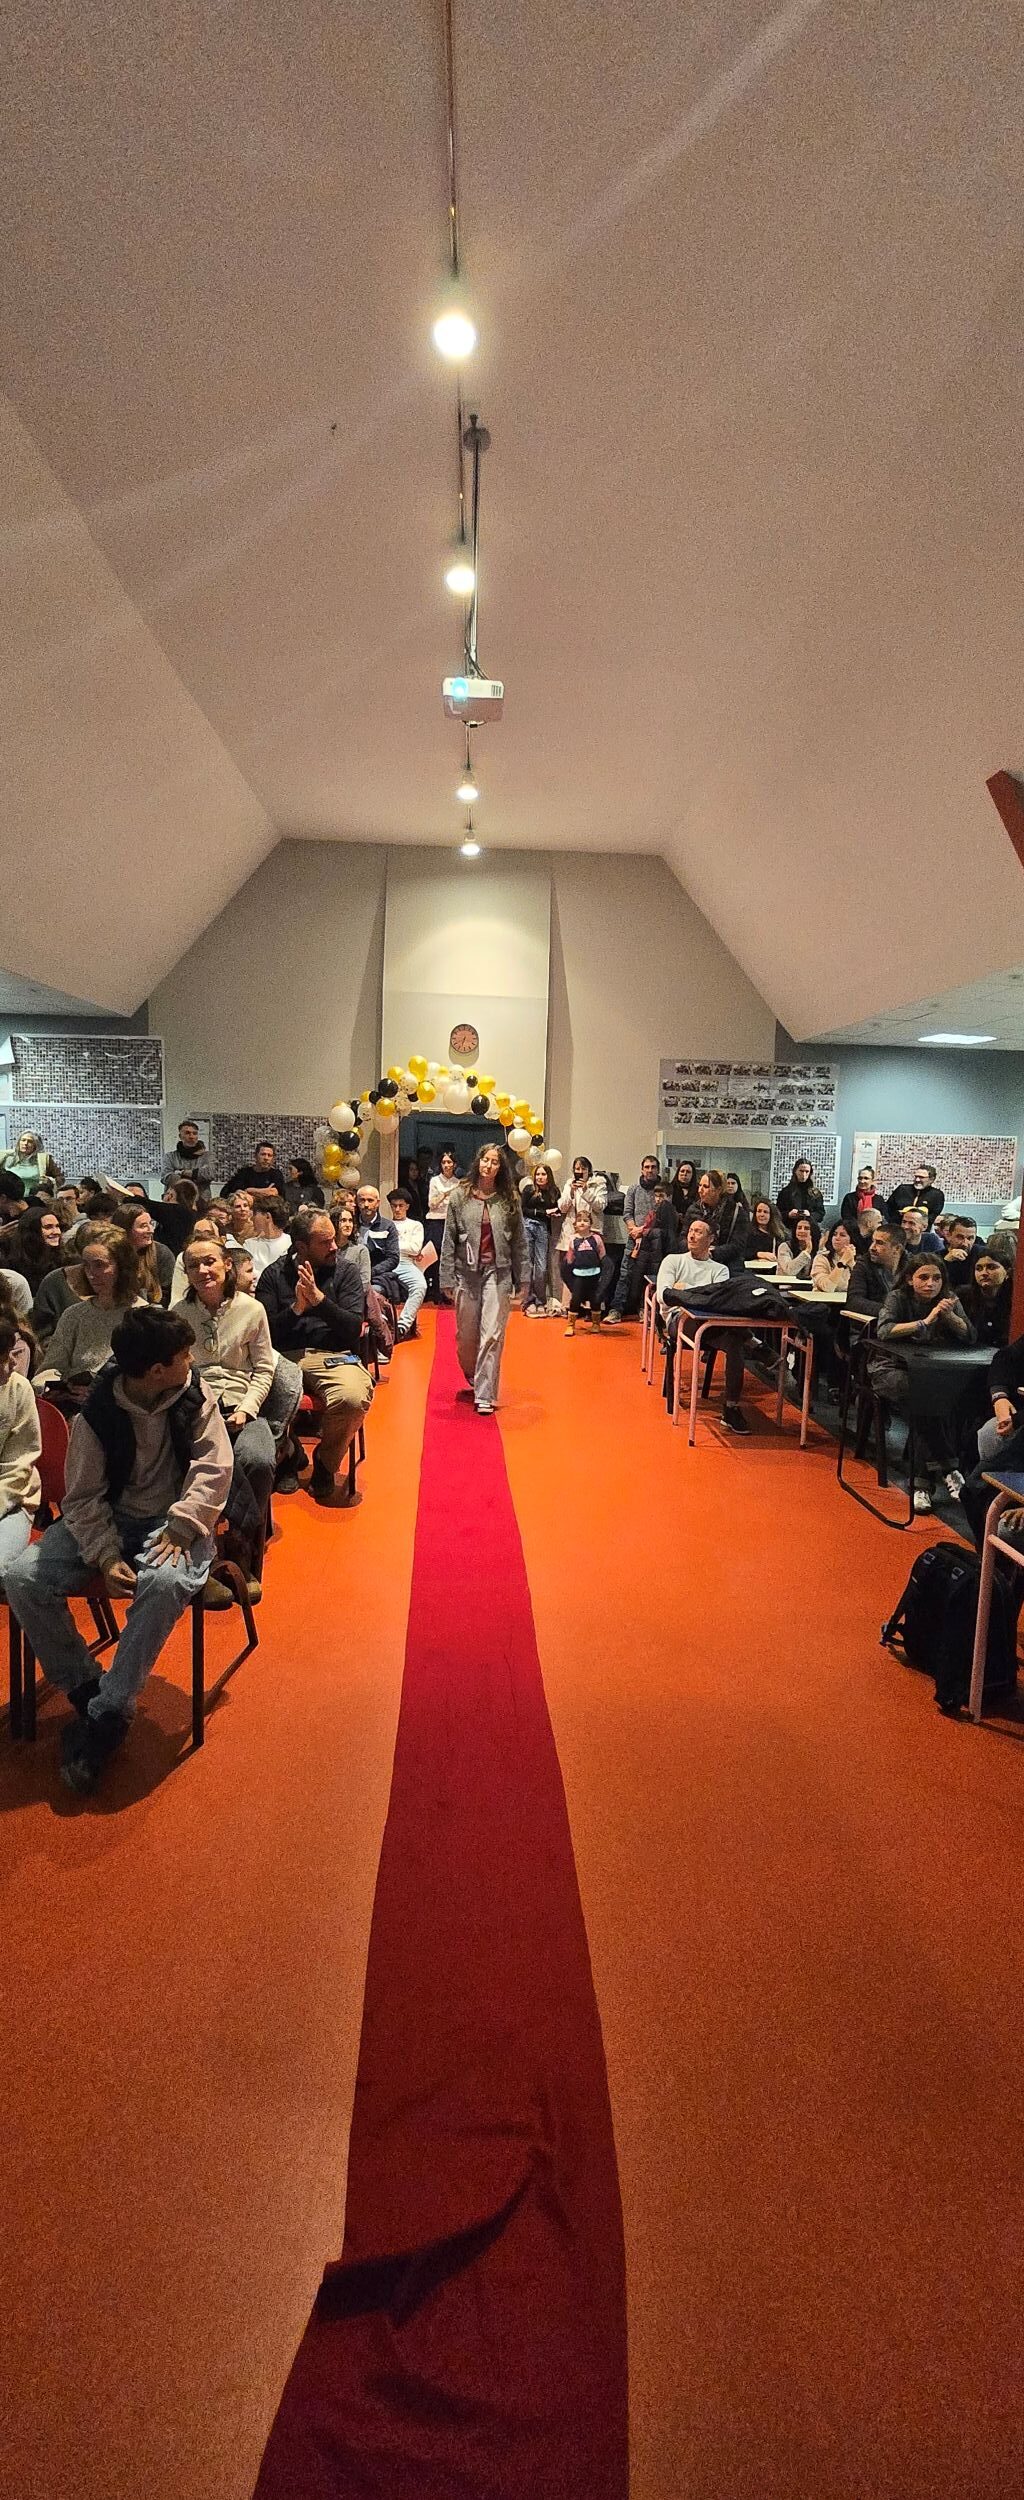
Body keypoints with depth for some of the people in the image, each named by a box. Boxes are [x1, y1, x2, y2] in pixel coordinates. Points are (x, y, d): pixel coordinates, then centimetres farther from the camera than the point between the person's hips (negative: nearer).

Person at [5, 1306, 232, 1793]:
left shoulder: (194, 1398, -8)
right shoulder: (96, 1415, -10)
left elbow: (214, 1467, -12)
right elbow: (82, 1497, -7)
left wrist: (181, 1526, -26)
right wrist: (106, 1556, -21)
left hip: (172, 1522, -2)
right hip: (109, 1520, 2)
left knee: (165, 1582, -35)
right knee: (21, 1578, -18)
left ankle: (106, 1716, -20)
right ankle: (86, 1690, -4)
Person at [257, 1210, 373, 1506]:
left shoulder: (346, 1271, 7)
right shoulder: (274, 1274, 9)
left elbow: (354, 1328, -3)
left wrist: (318, 1298, -14)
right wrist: (296, 1308, -12)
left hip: (333, 1355, 0)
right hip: (284, 1356, 1)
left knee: (353, 1399, -34)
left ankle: (325, 1468, -3)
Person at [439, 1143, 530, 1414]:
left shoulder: (509, 1199, 3)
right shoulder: (460, 1196, 2)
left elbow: (520, 1241, 5)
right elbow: (449, 1240, 2)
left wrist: (524, 1278, 2)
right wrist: (446, 1278, -2)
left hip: (498, 1272, 0)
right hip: (466, 1271, 1)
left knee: (492, 1335, -6)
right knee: (466, 1335, 9)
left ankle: (485, 1395, 0)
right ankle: (472, 1376, 38)